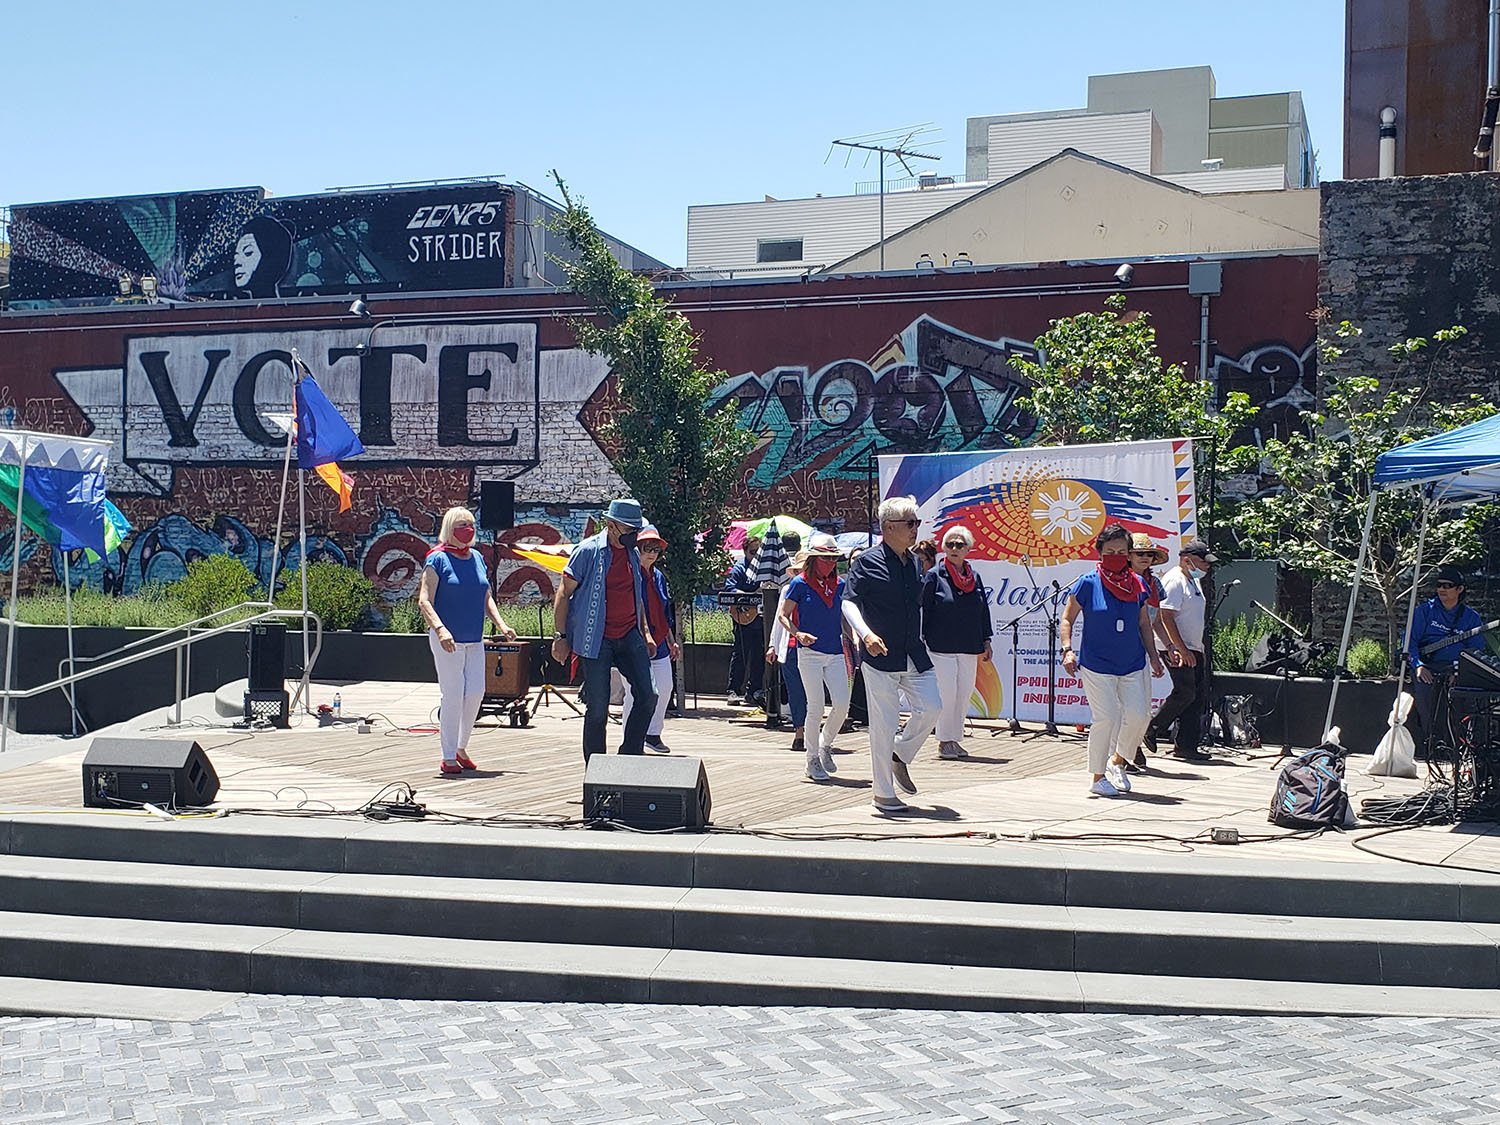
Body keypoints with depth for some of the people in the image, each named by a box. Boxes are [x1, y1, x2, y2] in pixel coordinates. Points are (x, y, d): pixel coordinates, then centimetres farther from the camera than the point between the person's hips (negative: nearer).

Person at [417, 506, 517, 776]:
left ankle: (461, 747, 22)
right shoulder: (438, 559, -6)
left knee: (476, 693, 3)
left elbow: (486, 598, 20)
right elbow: (424, 601, -12)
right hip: (448, 640, -6)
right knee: (453, 695, -4)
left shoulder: (477, 558, 12)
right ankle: (449, 757, 5)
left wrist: (501, 624, 5)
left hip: (474, 640, 6)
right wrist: (440, 629, -27)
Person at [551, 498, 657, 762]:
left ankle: (630, 757, 9)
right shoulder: (588, 551, -8)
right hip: (598, 640, -6)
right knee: (597, 709, -2)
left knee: (648, 696, -5)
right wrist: (561, 636, -9)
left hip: (629, 636, 6)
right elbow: (563, 595, -5)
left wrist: (645, 632, 15)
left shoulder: (633, 554, 12)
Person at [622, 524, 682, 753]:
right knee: (636, 692, -5)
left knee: (664, 688, 9)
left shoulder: (659, 577, 14)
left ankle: (653, 734, 24)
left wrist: (671, 641, 23)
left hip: (658, 645, 8)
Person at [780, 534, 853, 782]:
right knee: (815, 707, -5)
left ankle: (825, 745, 20)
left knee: (842, 703, -6)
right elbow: (782, 615, 0)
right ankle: (813, 759, 9)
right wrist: (797, 633, -16)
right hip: (810, 652, -4)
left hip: (835, 653, 4)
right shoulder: (800, 584, -3)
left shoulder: (840, 585, 9)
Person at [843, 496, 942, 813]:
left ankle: (900, 756, 26)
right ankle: (883, 793, 10)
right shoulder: (868, 562, -8)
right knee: (884, 724, -2)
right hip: (881, 656, -6)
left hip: (915, 655, 6)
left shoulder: (914, 561, 12)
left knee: (931, 707, -1)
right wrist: (866, 634, -27)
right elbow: (849, 601, -13)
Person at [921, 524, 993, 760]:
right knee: (946, 694, -7)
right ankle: (944, 742, 3)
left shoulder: (974, 577, 12)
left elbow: (983, 611, 17)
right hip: (941, 648, -5)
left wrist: (986, 641, 14)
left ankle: (955, 738, 17)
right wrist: (922, 641, -7)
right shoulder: (934, 576, -2)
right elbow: (923, 610, -2)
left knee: (964, 694, 7)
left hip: (969, 649, 5)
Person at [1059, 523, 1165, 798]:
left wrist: (1153, 655, 12)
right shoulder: (1088, 584, -6)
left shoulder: (1137, 584, 6)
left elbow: (1144, 624, 17)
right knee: (1106, 718, -9)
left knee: (1138, 715, -4)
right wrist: (1067, 649, -15)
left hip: (1133, 665, 4)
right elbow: (1066, 620, -2)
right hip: (1096, 665, -4)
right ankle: (1098, 777, 8)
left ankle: (1117, 761, 24)